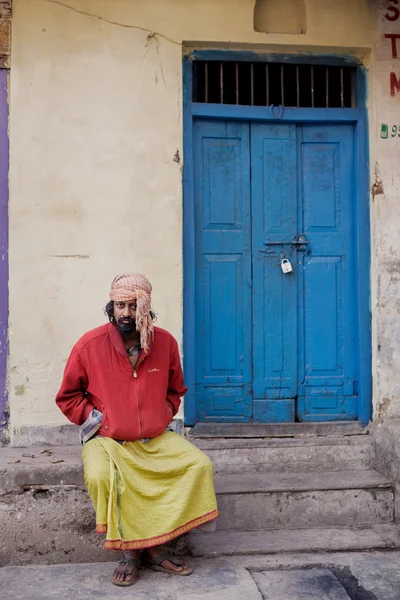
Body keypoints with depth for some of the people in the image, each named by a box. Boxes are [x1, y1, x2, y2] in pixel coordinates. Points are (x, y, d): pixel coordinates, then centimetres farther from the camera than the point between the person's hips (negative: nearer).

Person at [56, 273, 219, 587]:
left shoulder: (165, 342, -3)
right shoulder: (90, 345, -10)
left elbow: (175, 389, 17)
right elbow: (68, 397, 3)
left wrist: (164, 415, 2)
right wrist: (95, 420, -7)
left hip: (156, 438, 3)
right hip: (107, 440, -3)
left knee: (200, 464, -16)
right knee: (99, 476, -34)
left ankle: (155, 546, -7)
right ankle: (130, 550, -10)